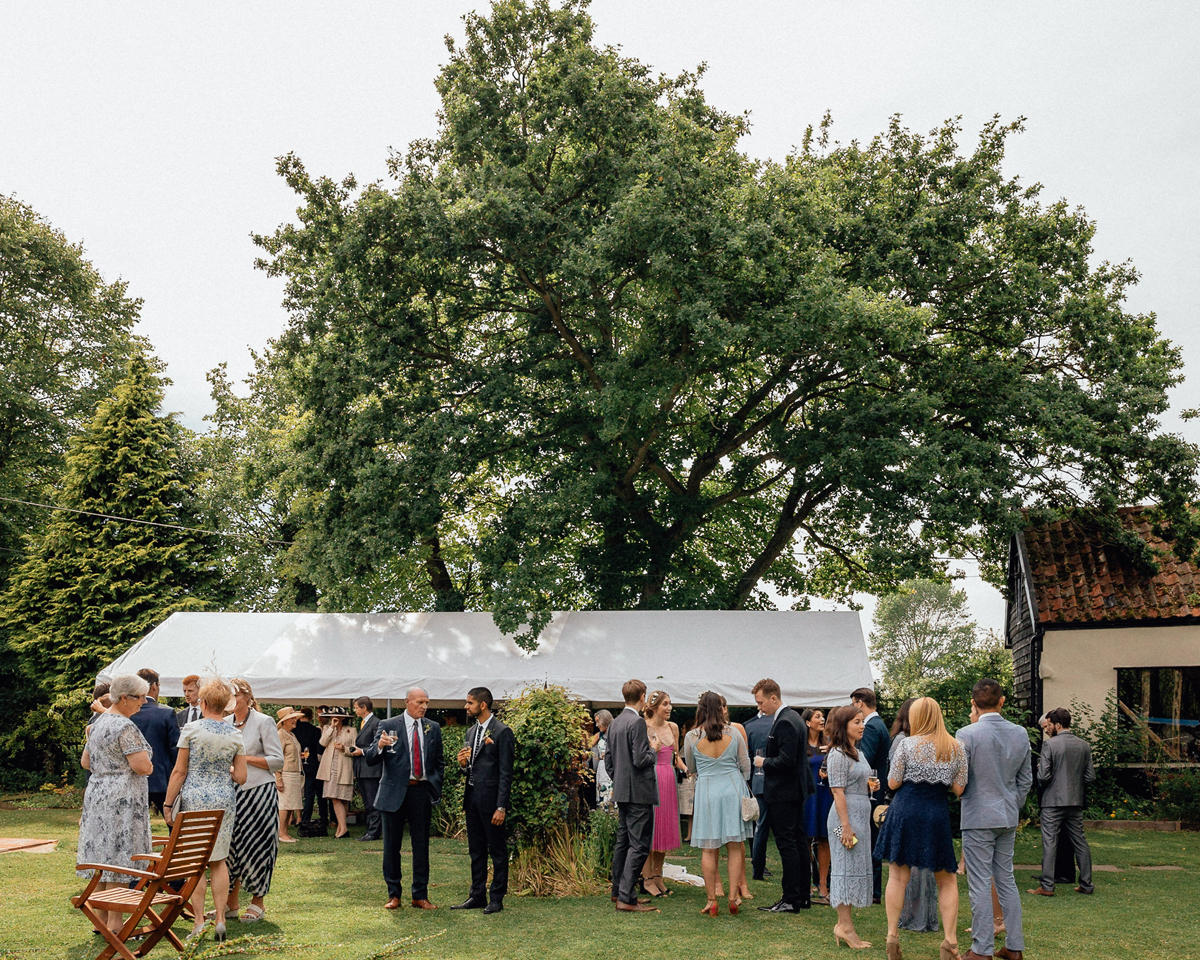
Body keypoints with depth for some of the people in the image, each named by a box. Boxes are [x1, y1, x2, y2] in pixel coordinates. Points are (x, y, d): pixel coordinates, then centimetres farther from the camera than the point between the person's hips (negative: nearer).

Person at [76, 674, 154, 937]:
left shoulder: (98, 722, 13)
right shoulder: (125, 727, -17)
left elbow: (85, 762, 22)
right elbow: (142, 767, -21)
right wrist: (148, 766, 0)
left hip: (97, 794, 9)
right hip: (122, 799, -9)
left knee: (102, 854, 12)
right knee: (119, 858, -4)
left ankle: (101, 918, 19)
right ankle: (115, 922, -1)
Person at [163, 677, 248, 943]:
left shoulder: (191, 729, -7)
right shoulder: (235, 735, 1)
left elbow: (179, 771, -5)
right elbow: (240, 777, 2)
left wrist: (168, 804, 3)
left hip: (194, 799, -3)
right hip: (224, 801, 3)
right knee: (218, 861, 12)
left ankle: (199, 923, 3)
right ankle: (220, 920, 9)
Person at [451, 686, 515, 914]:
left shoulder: (502, 732, -10)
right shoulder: (471, 732, 15)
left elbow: (505, 773, -13)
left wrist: (501, 807, -17)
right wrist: (463, 763, -1)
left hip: (491, 799, -8)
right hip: (472, 798, 8)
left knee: (497, 851, 1)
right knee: (476, 850, 13)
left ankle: (497, 898, 7)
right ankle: (477, 896, 21)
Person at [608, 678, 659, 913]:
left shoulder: (615, 723, 11)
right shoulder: (637, 722, -17)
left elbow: (609, 758, 17)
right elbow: (640, 759, -21)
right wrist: (654, 752, -3)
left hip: (622, 791, 9)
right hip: (638, 792, -9)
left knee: (623, 841, 16)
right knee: (639, 845, -7)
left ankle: (618, 891, 23)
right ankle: (626, 898, -9)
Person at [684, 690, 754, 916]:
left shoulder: (692, 737, -5)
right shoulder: (733, 734, -3)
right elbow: (745, 766, 6)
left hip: (706, 792, -1)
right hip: (733, 790, 1)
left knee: (709, 849, 5)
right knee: (735, 847, 8)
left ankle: (711, 900, 6)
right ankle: (733, 898, 8)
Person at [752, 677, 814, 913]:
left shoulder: (784, 723, -19)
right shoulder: (793, 717, 13)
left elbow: (786, 760, -25)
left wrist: (764, 763, -10)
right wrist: (767, 762, 12)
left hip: (783, 794, -11)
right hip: (796, 790, 11)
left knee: (787, 845, -6)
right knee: (798, 842, 14)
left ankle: (790, 900, -2)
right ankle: (803, 895, 22)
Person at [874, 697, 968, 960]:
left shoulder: (908, 745, -6)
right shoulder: (957, 748, 1)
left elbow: (893, 783, -2)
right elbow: (959, 789, 3)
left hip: (905, 810, -1)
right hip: (937, 813, 1)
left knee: (898, 876, 6)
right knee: (947, 879, 12)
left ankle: (892, 937, 6)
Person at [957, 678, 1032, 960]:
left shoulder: (967, 734, -16)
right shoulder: (1020, 734, 2)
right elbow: (1026, 780, 10)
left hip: (978, 817, -6)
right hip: (1009, 818, 6)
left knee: (980, 884, 0)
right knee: (1006, 880, 14)